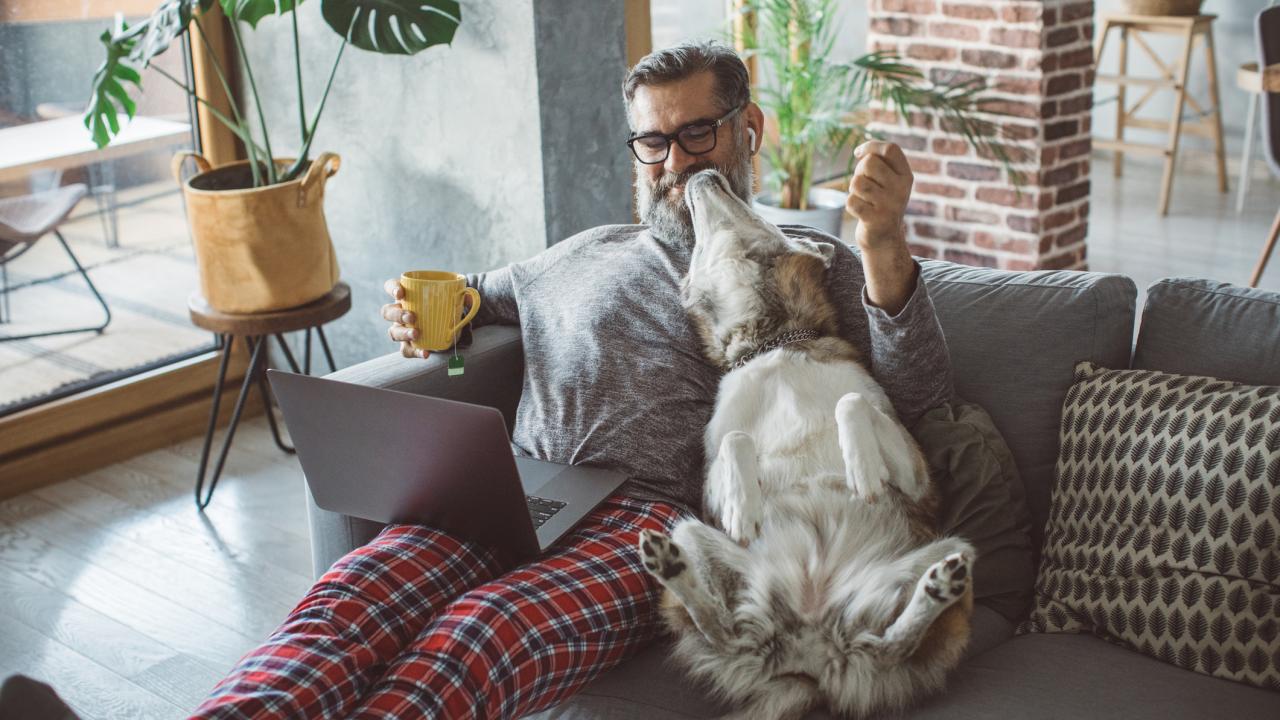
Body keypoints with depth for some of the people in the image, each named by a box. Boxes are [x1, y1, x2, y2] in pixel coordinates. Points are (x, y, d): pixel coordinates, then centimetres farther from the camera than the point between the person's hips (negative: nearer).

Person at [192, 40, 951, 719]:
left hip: (655, 511, -4)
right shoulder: (588, 255, 32)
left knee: (475, 637, -37)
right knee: (347, 596, -30)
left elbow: (916, 396, 4)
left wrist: (883, 245, -12)